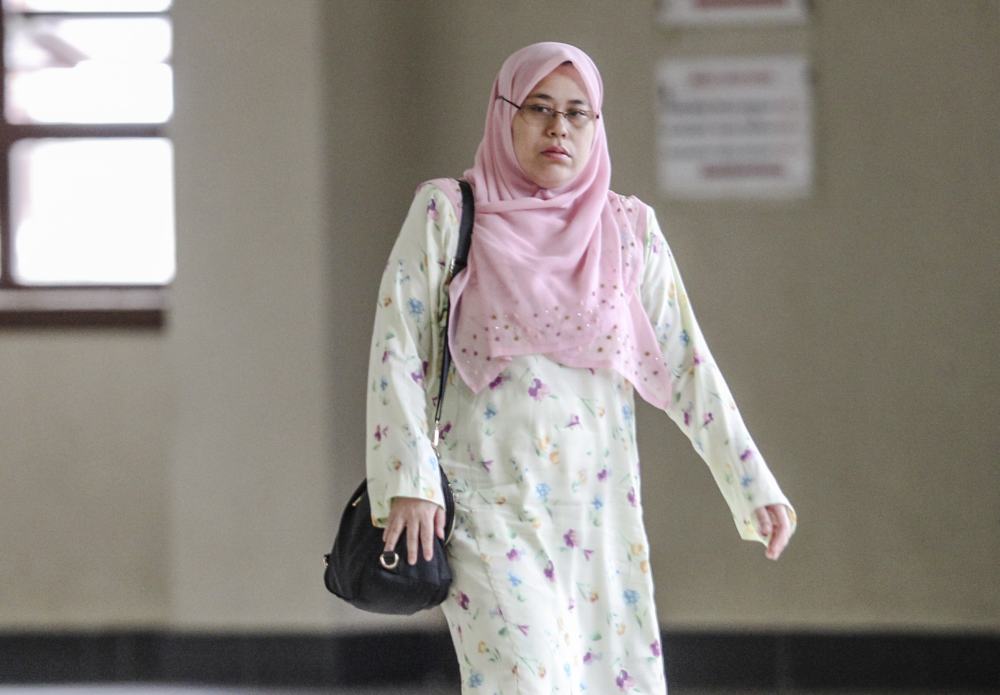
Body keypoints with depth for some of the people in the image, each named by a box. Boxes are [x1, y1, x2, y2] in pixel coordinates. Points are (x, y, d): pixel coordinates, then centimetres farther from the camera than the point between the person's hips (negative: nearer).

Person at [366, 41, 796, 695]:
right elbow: (399, 349, -4)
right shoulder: (449, 213, 1)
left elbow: (685, 365, 9)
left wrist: (756, 488, 4)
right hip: (492, 509, -4)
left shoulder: (628, 227, 9)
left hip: (600, 512, 4)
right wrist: (409, 484, -15)